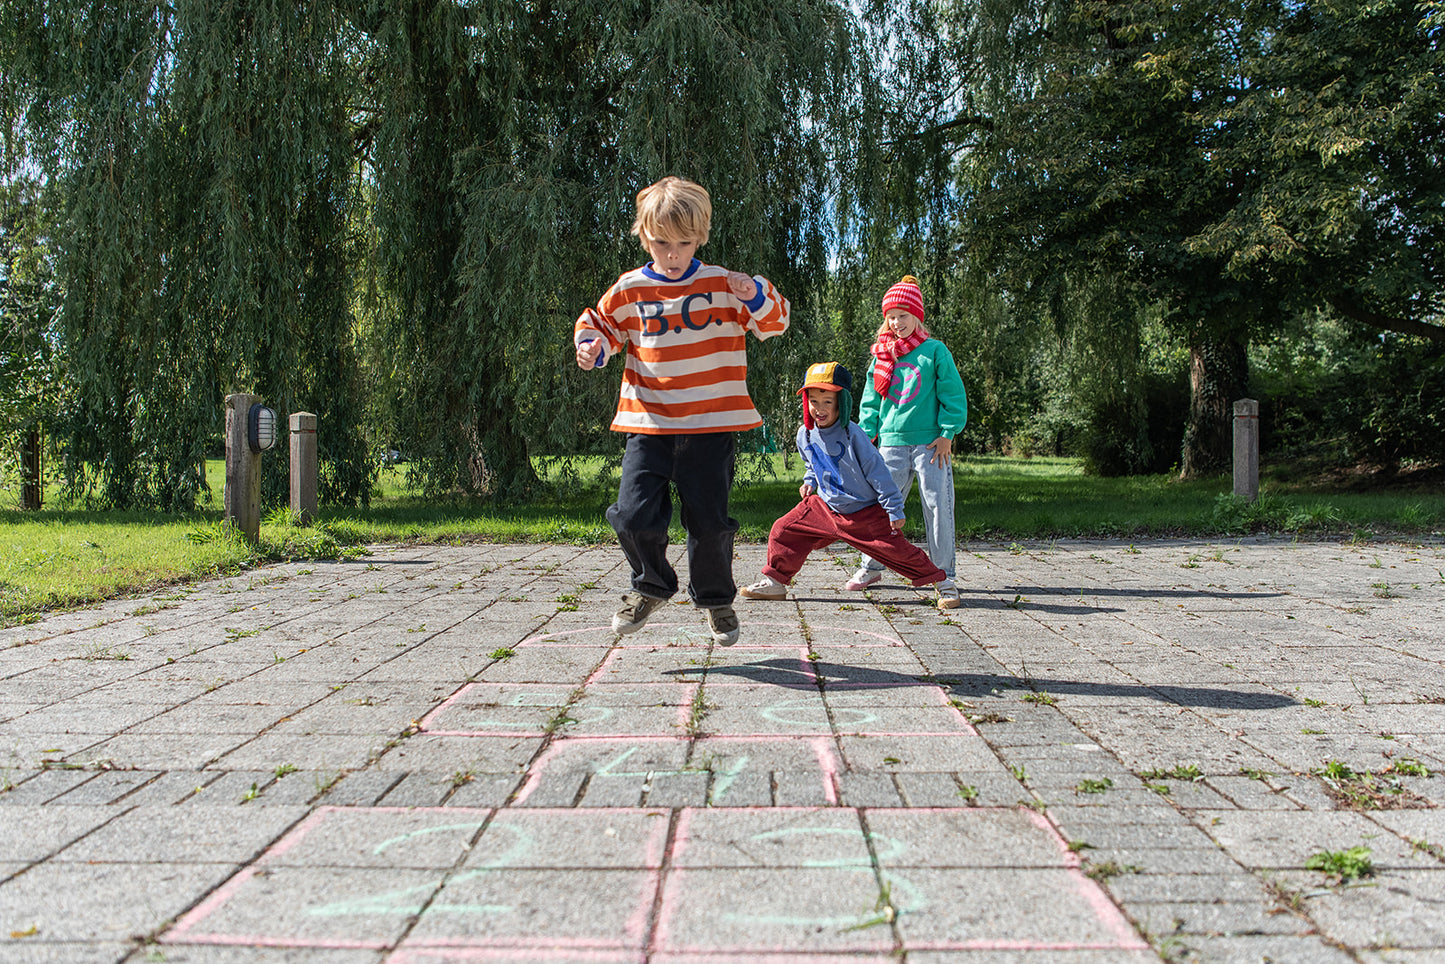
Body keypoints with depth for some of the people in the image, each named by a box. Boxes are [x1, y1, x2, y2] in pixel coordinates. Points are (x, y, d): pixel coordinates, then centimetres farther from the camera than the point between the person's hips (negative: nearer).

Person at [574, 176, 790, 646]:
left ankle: (716, 598, 29)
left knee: (710, 521, 3)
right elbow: (601, 322, 20)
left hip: (711, 424, -1)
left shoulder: (721, 285, 2)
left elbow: (772, 323, 5)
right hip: (648, 423, 1)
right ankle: (651, 586, 20)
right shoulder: (629, 291, 5)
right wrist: (591, 346, -1)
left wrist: (756, 297, -15)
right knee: (635, 515, -10)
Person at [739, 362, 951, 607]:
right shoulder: (805, 435, -1)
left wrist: (894, 510, -14)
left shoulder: (851, 434, -19)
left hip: (866, 511, -5)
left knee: (896, 548, -6)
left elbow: (877, 471, -15)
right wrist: (809, 482, 5)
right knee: (783, 531, -1)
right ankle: (775, 582, 16)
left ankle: (939, 580, 14)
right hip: (825, 506, 5)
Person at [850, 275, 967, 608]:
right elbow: (871, 399, 17)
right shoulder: (881, 355, 12)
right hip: (892, 442, 3)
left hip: (930, 443, -3)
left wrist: (947, 434, -7)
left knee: (938, 508, -5)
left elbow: (953, 396, 0)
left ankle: (945, 578, 3)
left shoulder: (935, 351, 1)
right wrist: (866, 434, 8)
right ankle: (871, 567, 24)